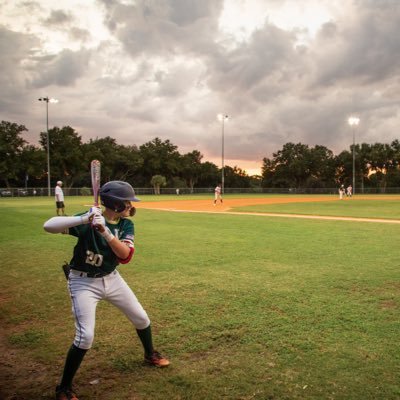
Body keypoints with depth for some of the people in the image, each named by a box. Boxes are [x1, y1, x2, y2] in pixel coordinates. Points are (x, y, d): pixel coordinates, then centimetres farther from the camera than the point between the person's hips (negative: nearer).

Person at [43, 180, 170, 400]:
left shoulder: (126, 225, -6)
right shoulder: (88, 221, -22)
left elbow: (126, 255, -21)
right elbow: (48, 226, -33)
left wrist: (106, 232, -36)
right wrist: (84, 219, -45)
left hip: (111, 278, 6)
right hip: (83, 282, -6)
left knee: (141, 317, 14)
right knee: (85, 336, -15)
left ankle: (150, 355, 43)